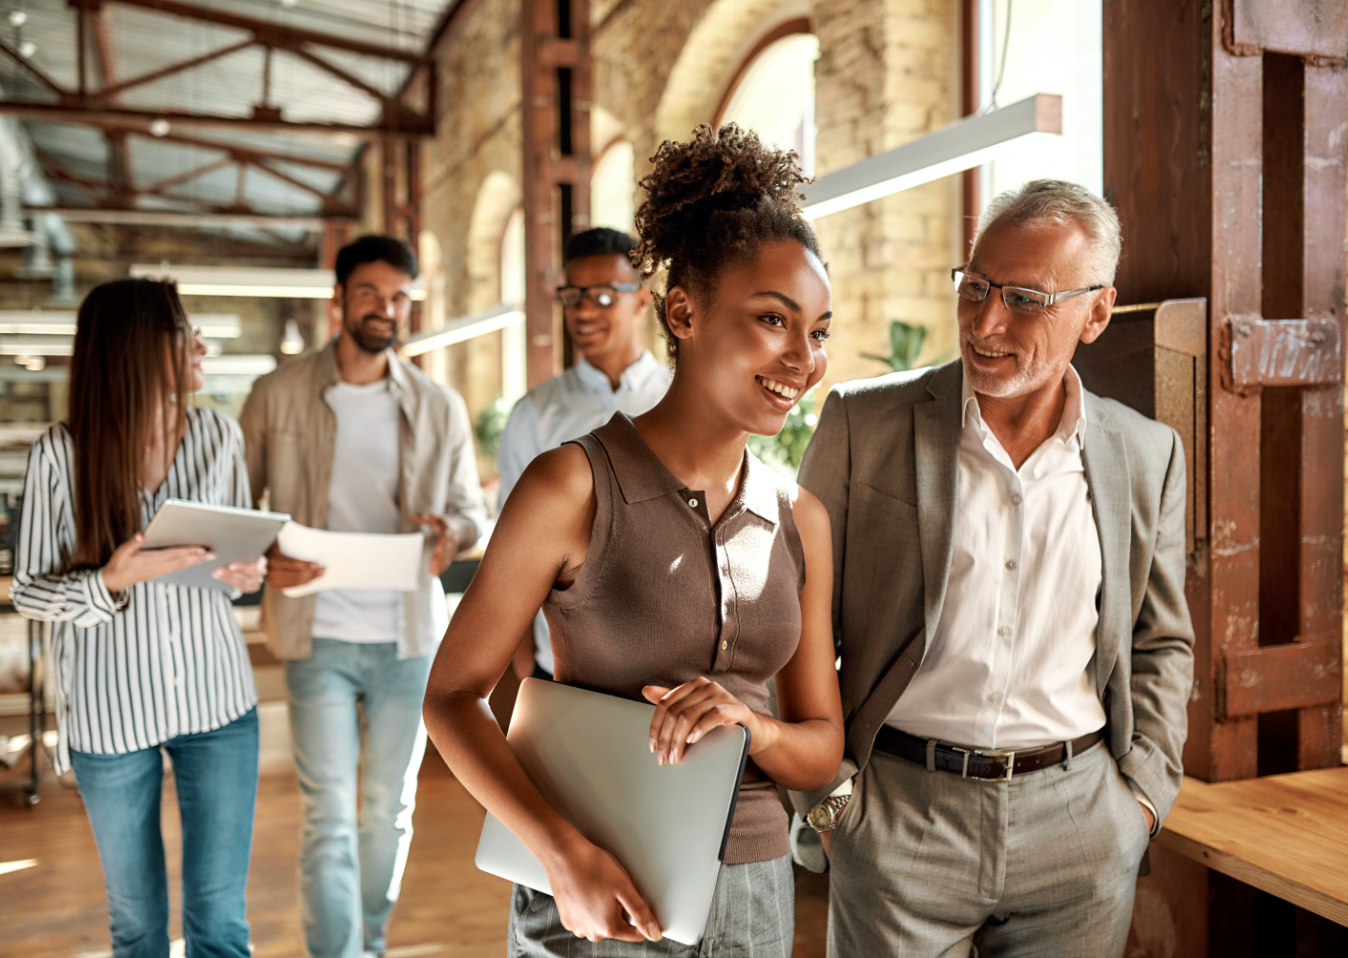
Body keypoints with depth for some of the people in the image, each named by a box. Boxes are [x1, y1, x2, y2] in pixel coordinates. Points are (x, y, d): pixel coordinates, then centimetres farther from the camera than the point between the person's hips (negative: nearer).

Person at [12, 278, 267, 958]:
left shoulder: (218, 436, -1)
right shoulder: (60, 454, -10)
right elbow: (27, 593, -4)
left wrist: (249, 572, -12)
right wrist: (111, 581, -23)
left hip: (217, 703, 2)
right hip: (111, 716, -1)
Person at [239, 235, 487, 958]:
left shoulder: (439, 408, 5)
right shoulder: (278, 396, 1)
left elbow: (471, 508, 10)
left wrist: (453, 533, -14)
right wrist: (264, 557, -16)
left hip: (408, 632, 2)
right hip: (318, 633, -2)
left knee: (389, 808, 14)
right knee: (329, 817, -4)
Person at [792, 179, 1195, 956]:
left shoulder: (1148, 456, 3)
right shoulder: (864, 424, -5)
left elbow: (1163, 645, 14)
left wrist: (1143, 795, 4)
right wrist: (827, 792, -5)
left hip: (1081, 822, 2)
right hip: (897, 814, -2)